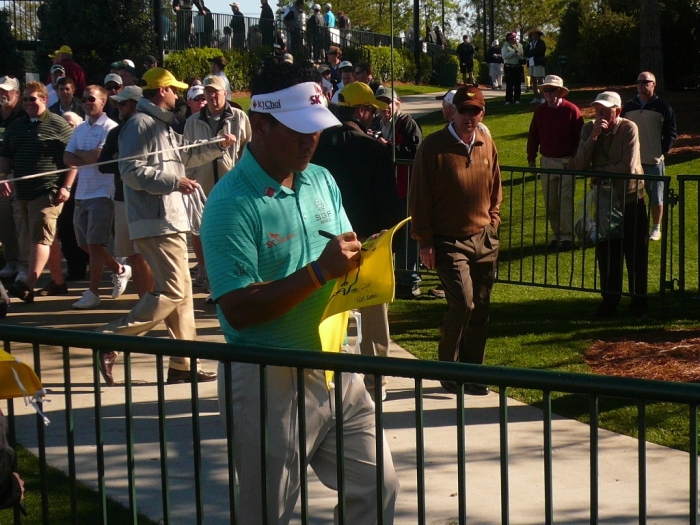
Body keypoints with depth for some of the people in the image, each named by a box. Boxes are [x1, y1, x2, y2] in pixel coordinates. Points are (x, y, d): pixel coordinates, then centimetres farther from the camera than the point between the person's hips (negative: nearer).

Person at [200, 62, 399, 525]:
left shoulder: (322, 181, 7)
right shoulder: (232, 204, -16)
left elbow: (346, 252, 17)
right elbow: (238, 309, -21)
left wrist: (358, 259, -8)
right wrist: (320, 272, -26)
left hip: (333, 363, 7)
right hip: (269, 381, -7)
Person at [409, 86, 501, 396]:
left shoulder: (487, 146, 6)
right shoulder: (433, 147, -9)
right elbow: (419, 198, -7)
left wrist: (492, 227, 10)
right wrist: (424, 242, -9)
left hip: (483, 240, 5)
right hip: (449, 240, -5)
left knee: (480, 309, 7)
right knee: (462, 303, -16)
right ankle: (447, 367, 5)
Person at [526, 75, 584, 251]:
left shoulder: (571, 110, -6)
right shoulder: (540, 111, 6)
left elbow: (581, 136, -4)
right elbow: (533, 136, 13)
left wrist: (575, 157, -10)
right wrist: (531, 159, 10)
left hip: (567, 162, -4)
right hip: (547, 161, 4)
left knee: (566, 201, -7)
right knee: (550, 202, 6)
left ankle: (567, 237, -3)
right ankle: (556, 235, 15)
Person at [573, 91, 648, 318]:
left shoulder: (629, 128, -15)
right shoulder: (589, 129, -2)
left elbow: (628, 167, -22)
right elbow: (579, 165, -12)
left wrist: (598, 172, -12)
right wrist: (594, 136, -21)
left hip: (630, 199, -4)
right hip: (603, 199, 4)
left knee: (636, 252, 4)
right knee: (606, 253, 8)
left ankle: (639, 301, 14)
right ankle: (610, 299, 19)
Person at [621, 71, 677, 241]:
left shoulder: (662, 107, -1)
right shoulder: (629, 106, 9)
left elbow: (671, 133, 1)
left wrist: (663, 151, -7)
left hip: (654, 161, -3)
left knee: (656, 197, 3)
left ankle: (656, 229, 14)